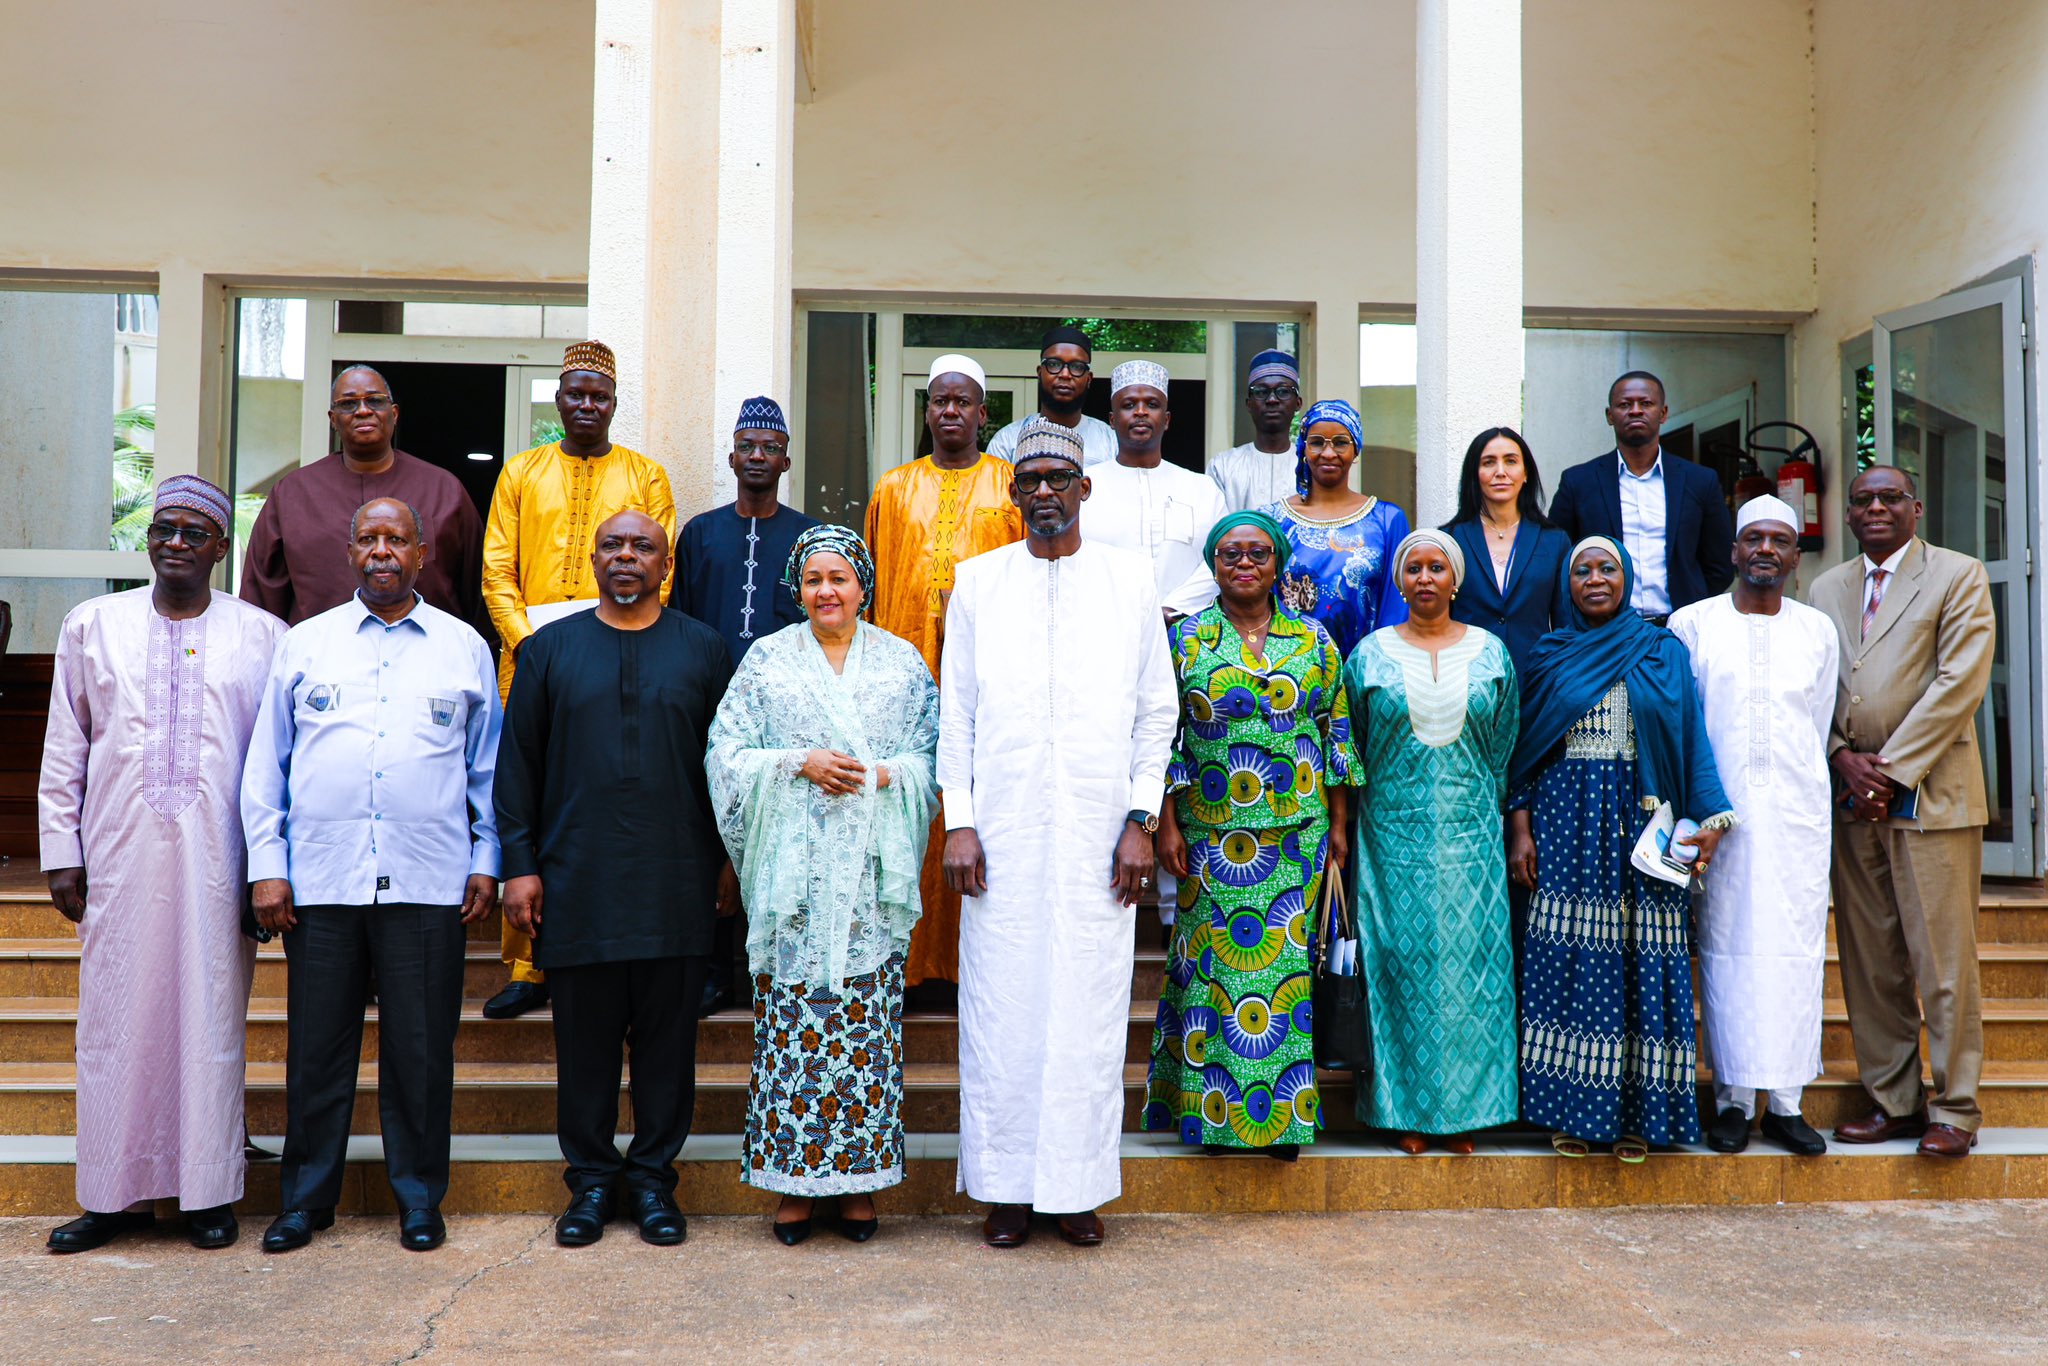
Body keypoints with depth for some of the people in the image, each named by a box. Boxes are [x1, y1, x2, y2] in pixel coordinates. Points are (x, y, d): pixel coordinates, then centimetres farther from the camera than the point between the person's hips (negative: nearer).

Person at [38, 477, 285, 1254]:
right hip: (119, 860, 1)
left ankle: (208, 1192, 13)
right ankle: (115, 1194, 15)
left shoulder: (260, 636, 5)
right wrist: (60, 853, 4)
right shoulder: (92, 627, 9)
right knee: (116, 1021, 4)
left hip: (215, 861, -1)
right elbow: (63, 752, 10)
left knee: (210, 1020, 3)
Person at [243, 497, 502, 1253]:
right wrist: (266, 865, 3)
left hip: (428, 883, -1)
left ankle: (419, 1198, 18)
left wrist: (486, 862, 5)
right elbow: (265, 765, 10)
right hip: (320, 880, 1)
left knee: (421, 1050, 4)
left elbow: (489, 768, 11)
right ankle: (307, 1197, 22)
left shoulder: (465, 647, 9)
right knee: (317, 1047, 7)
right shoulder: (304, 644, 10)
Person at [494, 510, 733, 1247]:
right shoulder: (550, 648, 9)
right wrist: (519, 864, 0)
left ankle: (652, 1177, 16)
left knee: (667, 1035, 4)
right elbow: (517, 764, 7)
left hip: (677, 881, 0)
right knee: (584, 1037, 5)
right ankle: (592, 1179, 17)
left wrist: (730, 860, 5)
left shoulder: (703, 649, 8)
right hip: (576, 878, 0)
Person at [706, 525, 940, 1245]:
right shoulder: (766, 660, 8)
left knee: (868, 1021, 1)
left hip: (873, 872, 1)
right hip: (793, 871, 0)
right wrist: (800, 763, -11)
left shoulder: (902, 662, 10)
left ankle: (862, 1174, 11)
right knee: (792, 1018, 0)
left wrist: (884, 775, -12)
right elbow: (728, 754, 3)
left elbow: (933, 758, 7)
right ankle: (793, 1177, 9)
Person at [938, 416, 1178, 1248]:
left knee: (1090, 1004, 2)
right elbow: (955, 710, 7)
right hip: (1003, 835, 0)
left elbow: (1157, 711, 7)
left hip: (1098, 833, 0)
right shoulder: (978, 582, 9)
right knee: (1002, 1003, 1)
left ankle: (1077, 1186, 14)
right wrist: (958, 822, 0)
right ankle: (1007, 1188, 13)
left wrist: (1141, 820, 0)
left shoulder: (1130, 581, 7)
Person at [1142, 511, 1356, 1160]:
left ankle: (1282, 1115, 10)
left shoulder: (1314, 642, 7)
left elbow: (1338, 735, 10)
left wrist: (1338, 826, 6)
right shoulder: (1185, 641, 3)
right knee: (1213, 967, 1)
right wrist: (1167, 825, -4)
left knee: (1287, 963, 2)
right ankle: (1210, 1110, 11)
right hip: (1210, 836, -1)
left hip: (1297, 833, 1)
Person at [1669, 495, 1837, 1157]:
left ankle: (1785, 1102, 7)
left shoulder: (1817, 630, 11)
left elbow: (1819, 727, 16)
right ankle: (1733, 1098, 5)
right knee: (1726, 947, -2)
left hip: (1797, 811, 2)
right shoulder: (1691, 624, 5)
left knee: (1795, 948, 0)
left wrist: (1800, 788, 12)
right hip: (1720, 810, -2)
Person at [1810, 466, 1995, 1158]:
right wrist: (1844, 758, -5)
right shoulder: (1827, 589, 15)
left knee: (1944, 959, -2)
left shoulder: (1958, 576, 1)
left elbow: (1959, 684, -8)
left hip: (1931, 793, -4)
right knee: (1869, 961, 7)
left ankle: (1954, 1108, 8)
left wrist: (1890, 769, -11)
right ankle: (1892, 1100, 16)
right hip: (1851, 796, 4)